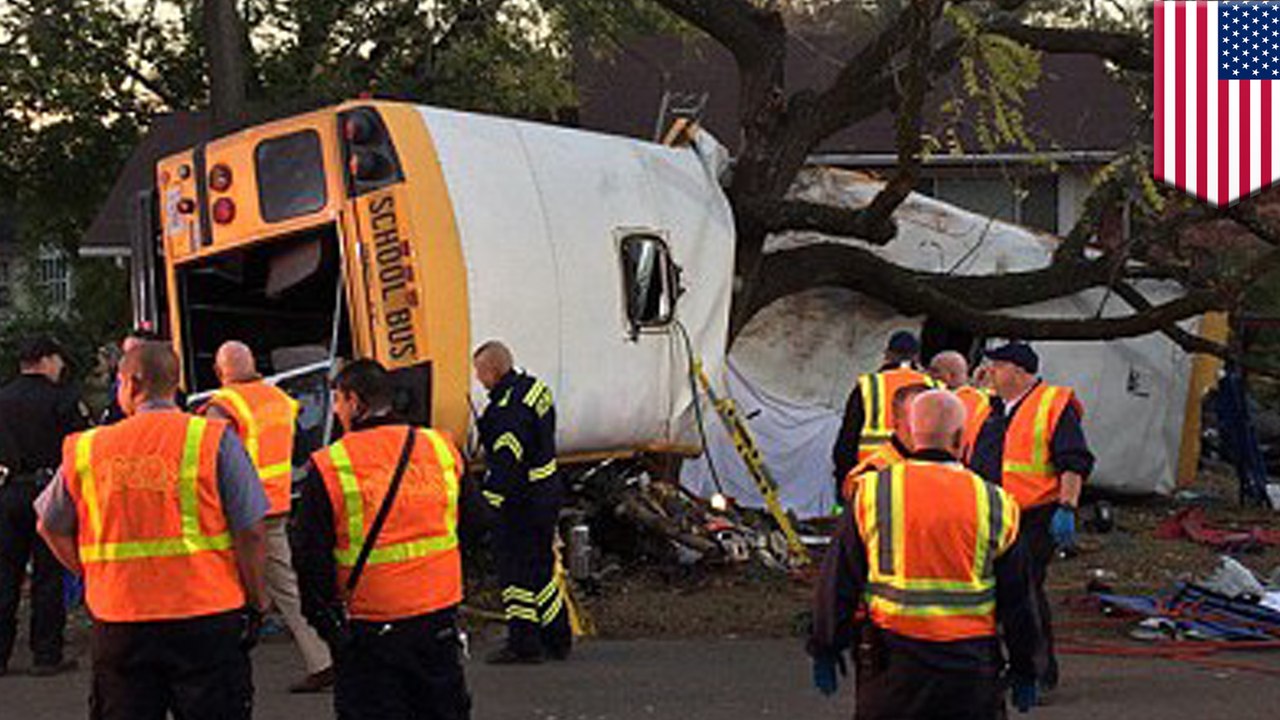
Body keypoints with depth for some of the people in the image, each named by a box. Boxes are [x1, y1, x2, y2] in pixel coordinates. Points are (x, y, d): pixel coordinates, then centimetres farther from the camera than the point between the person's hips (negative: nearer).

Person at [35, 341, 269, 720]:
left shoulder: (86, 450, 4)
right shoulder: (214, 439, -5)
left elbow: (52, 528, 14)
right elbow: (250, 533, -8)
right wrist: (256, 602, 3)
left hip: (117, 624, 3)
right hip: (206, 617, -2)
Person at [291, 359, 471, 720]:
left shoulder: (328, 466, -10)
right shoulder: (441, 447, 2)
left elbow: (310, 557, -7)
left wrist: (324, 617, 5)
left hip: (369, 629, -3)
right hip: (439, 617, 3)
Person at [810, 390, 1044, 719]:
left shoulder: (872, 493, -2)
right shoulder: (995, 505, 0)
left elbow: (839, 582, 1)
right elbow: (1016, 597, 6)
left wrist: (826, 648, 12)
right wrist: (1024, 668, 16)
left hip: (891, 660, 0)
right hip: (971, 664, 0)